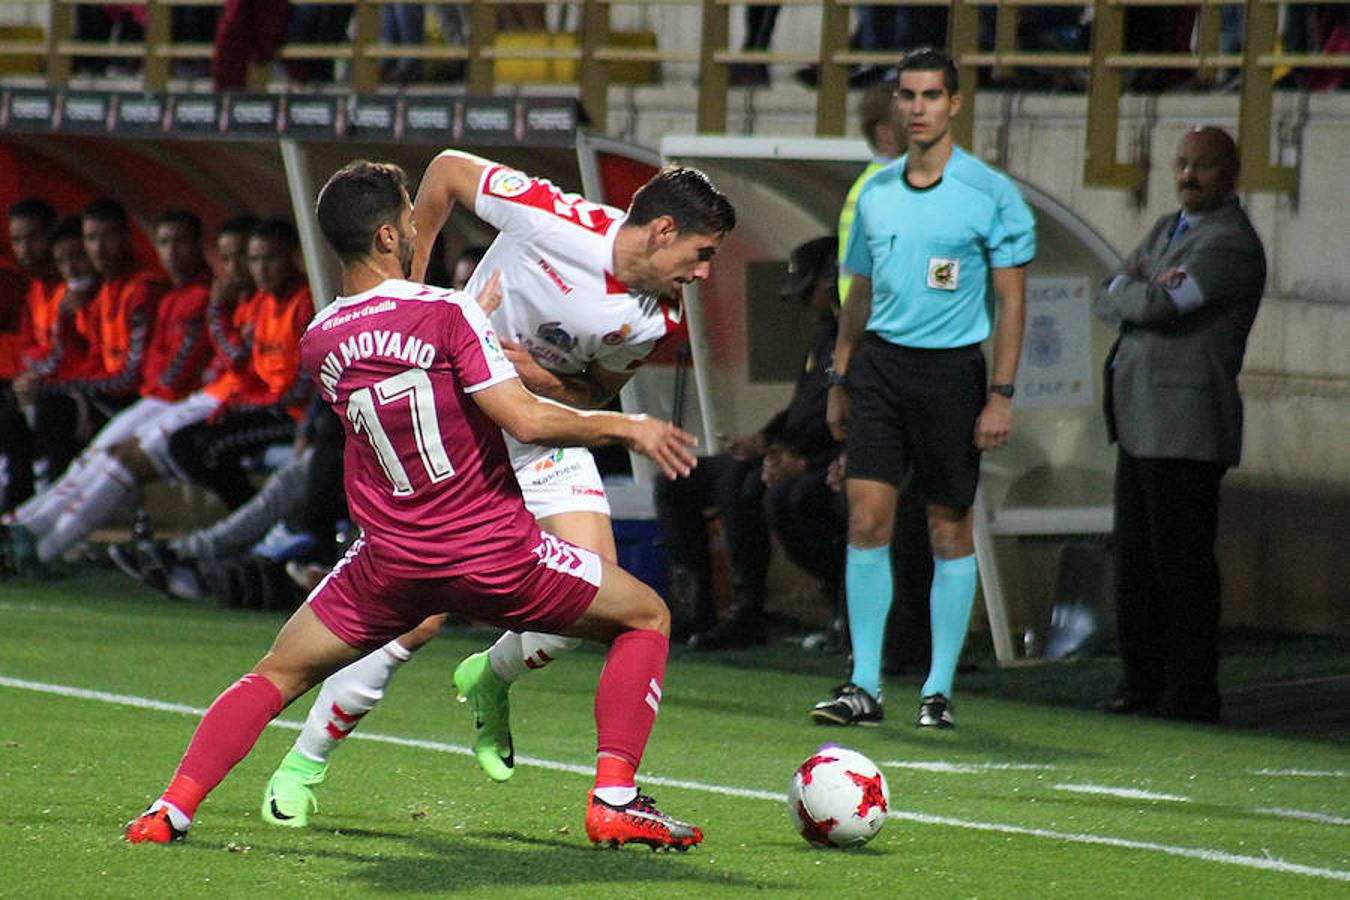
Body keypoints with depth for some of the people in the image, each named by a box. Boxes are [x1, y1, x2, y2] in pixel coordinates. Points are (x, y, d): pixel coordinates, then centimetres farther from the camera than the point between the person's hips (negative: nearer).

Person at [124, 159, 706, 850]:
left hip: (392, 562, 4)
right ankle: (614, 800, 1)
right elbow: (525, 419, -18)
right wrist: (625, 426, -6)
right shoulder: (446, 313, -12)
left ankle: (171, 810, 2)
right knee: (646, 619, 15)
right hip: (495, 553, -3)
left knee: (276, 675, 19)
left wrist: (485, 305, 26)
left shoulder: (317, 345, 4)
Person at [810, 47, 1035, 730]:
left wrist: (1001, 395, -10)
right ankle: (864, 686, -3)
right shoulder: (875, 193, 10)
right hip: (879, 364, 4)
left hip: (951, 368, -3)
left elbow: (1012, 298, -4)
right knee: (866, 519, -6)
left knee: (950, 531, 2)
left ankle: (939, 691, 10)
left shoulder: (991, 194, -4)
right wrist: (840, 379, 15)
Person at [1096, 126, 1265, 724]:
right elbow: (1107, 306, 13)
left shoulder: (1231, 245, -13)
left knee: (1183, 562, -6)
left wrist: (1129, 288, 1)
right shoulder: (1167, 229, 18)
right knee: (1135, 558, 11)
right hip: (1141, 424, 9)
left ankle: (1193, 691, -2)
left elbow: (1154, 306, -21)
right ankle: (1143, 679, 18)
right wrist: (1143, 292, -8)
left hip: (1187, 424, -9)